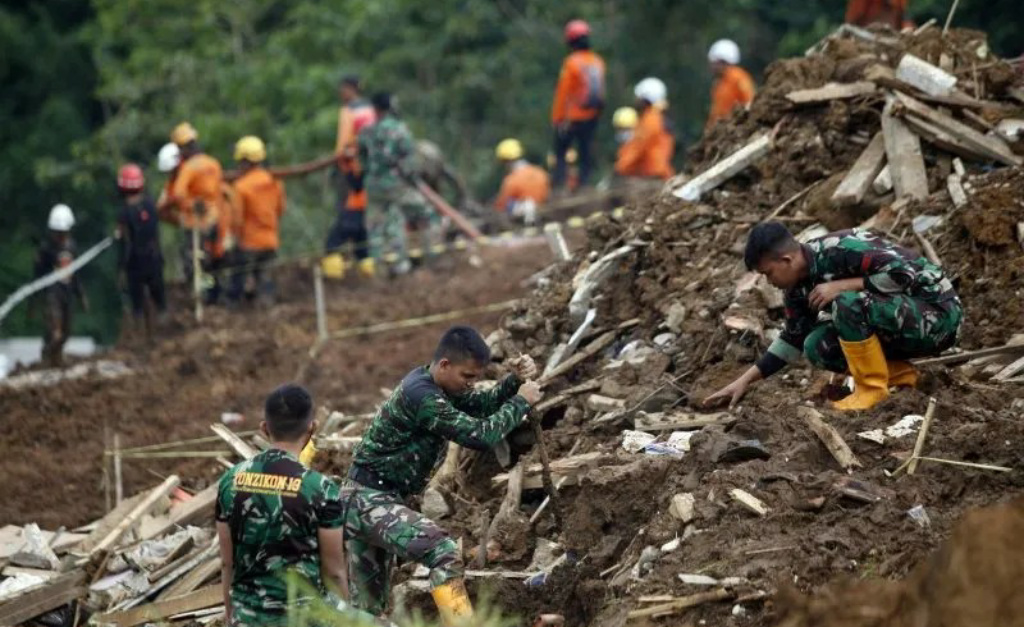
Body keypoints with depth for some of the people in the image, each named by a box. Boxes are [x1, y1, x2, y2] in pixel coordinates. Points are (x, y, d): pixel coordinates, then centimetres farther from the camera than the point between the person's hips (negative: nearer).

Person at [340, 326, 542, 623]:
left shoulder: (431, 384, 9)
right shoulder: (421, 395, -22)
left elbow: (482, 405, 14)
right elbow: (480, 435, -23)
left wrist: (516, 380, -3)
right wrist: (521, 402, -11)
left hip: (366, 500, 11)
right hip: (370, 500, -11)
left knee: (367, 606, 14)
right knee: (443, 552, -27)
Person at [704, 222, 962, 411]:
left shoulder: (840, 250, -24)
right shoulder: (800, 286, 2)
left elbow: (904, 273, -30)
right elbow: (793, 339, 14)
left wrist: (839, 286, -26)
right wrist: (745, 380, 9)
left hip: (938, 312, -9)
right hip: (905, 318, 9)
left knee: (848, 303, -30)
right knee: (817, 347, -5)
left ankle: (873, 388, -14)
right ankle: (900, 374, 6)